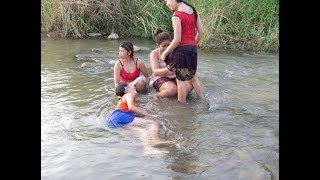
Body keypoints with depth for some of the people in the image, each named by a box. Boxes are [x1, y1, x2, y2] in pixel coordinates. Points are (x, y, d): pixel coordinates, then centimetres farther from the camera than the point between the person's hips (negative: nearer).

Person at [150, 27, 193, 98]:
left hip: (174, 77, 5)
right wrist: (168, 69, -38)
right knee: (172, 89, -38)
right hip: (160, 79, -5)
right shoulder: (154, 53, -6)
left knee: (190, 84, -26)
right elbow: (155, 72, -18)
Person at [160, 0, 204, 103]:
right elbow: (201, 32, 9)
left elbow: (177, 40, -17)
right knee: (192, 77, 23)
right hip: (192, 49, 8)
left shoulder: (177, 16, -16)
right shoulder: (193, 10, 6)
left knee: (180, 80, 5)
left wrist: (165, 53, -7)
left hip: (182, 49, -8)